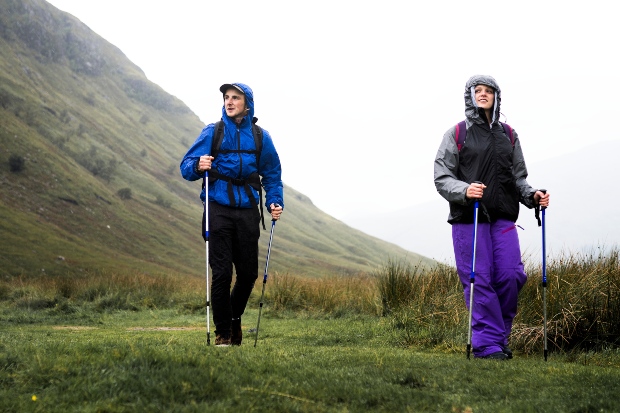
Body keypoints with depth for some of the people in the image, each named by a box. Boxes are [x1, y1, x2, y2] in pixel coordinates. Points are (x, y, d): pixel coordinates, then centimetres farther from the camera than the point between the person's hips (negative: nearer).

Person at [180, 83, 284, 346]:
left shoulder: (260, 137, 8)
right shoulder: (213, 132, 3)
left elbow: (272, 175, 15)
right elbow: (186, 166, 1)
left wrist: (274, 202, 0)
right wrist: (198, 166, -21)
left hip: (247, 211, 2)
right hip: (219, 210, -2)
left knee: (248, 273, 5)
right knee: (222, 273, -5)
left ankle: (234, 318, 33)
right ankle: (222, 333, 7)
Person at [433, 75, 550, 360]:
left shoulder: (509, 136, 18)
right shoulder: (456, 135, 6)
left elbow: (518, 178, 20)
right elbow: (442, 178, 0)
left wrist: (532, 196, 0)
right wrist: (464, 190, -20)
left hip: (503, 218, 3)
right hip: (468, 219, -3)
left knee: (511, 275, -7)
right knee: (479, 280, -7)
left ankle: (499, 334, 13)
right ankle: (488, 344, 0)